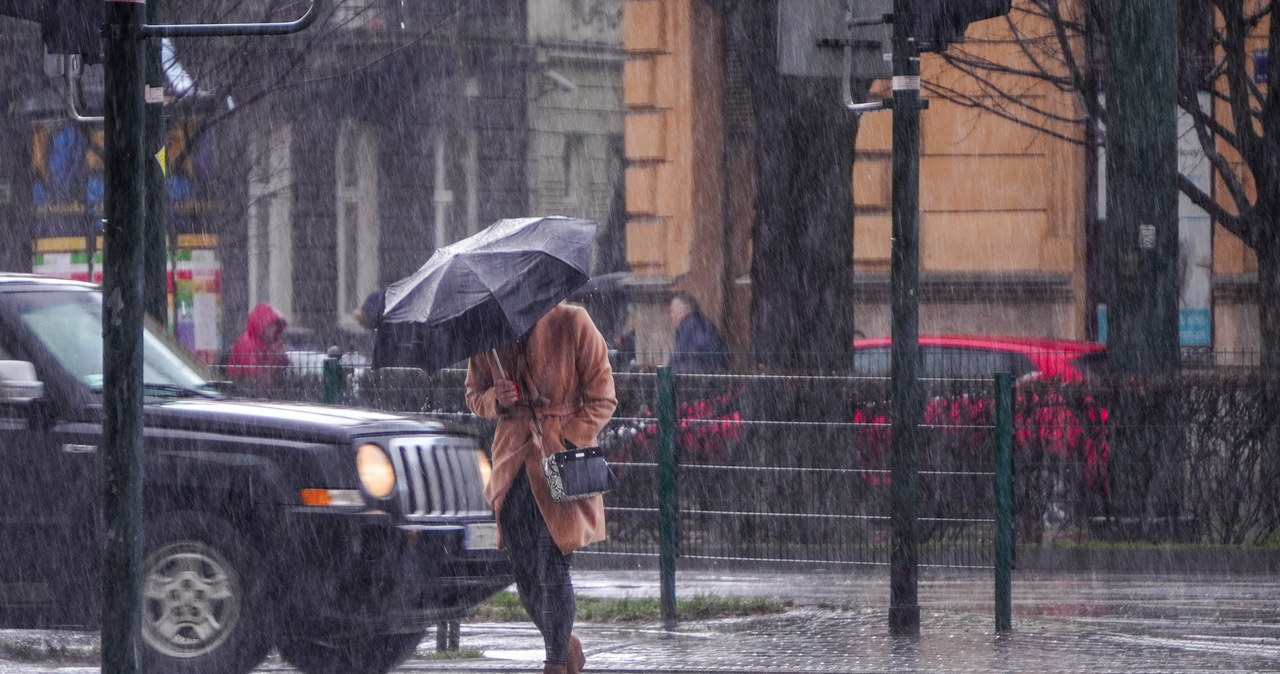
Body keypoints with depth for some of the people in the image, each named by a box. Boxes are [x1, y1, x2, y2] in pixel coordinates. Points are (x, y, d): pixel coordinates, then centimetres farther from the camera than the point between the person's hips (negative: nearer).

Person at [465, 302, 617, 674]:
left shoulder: (572, 323, -6)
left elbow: (602, 398, -3)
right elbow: (474, 395, 17)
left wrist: (568, 444, -14)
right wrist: (495, 400, -7)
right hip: (514, 462, 4)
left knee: (553, 569, -10)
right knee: (524, 573, 6)